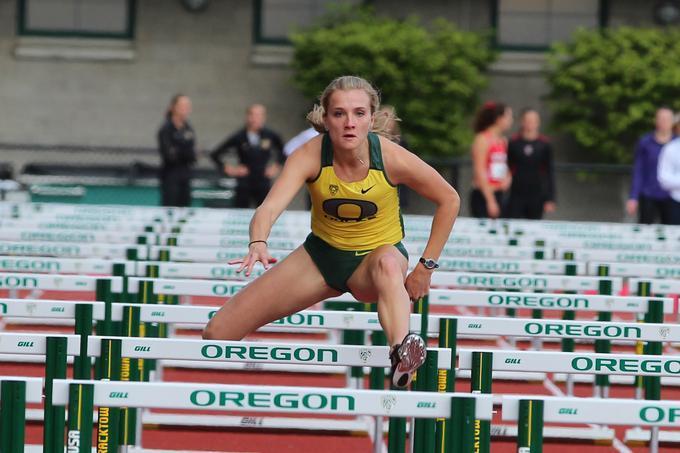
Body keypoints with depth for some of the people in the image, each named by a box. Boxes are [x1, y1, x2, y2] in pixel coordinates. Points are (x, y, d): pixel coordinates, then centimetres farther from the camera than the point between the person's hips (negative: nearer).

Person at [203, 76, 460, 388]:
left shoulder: (392, 158, -23)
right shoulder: (310, 156, -22)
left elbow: (449, 201, -7)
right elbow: (271, 206, -37)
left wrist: (426, 266, -9)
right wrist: (258, 244, -59)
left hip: (377, 255, -2)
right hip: (321, 254, 2)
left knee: (387, 262, -44)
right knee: (217, 334, -7)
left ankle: (403, 353, -63)